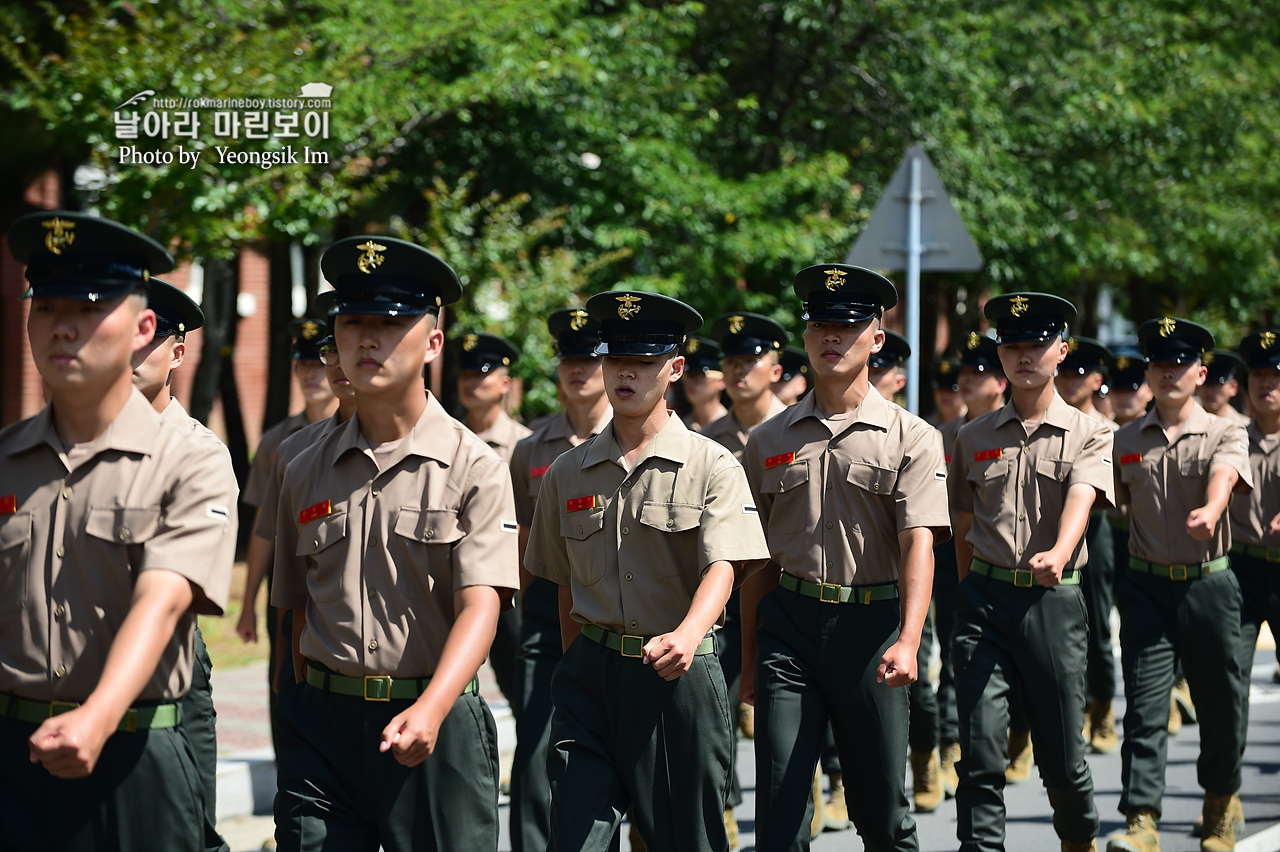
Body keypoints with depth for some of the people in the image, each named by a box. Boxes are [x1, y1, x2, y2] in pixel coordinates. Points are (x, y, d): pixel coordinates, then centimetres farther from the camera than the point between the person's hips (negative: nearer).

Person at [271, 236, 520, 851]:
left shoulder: (473, 469, -4)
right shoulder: (306, 473, 9)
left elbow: (480, 605, -15)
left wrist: (431, 709, -30)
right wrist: (309, 704, 10)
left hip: (437, 729, -3)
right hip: (321, 725, 3)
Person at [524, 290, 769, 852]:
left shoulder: (712, 467, -4)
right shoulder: (567, 474, 9)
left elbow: (723, 565, -18)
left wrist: (686, 635, -36)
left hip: (680, 677, -3)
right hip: (590, 678, 3)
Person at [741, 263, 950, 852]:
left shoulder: (910, 438, 0)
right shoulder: (769, 441, 9)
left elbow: (919, 545, -11)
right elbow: (758, 560, 13)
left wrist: (907, 642, -25)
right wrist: (750, 661, 12)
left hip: (872, 624, -2)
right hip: (788, 625, 2)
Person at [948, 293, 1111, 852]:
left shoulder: (1087, 435, 2)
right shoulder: (974, 438, 10)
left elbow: (1081, 497, -18)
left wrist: (1059, 553, -37)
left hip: (1054, 601, -1)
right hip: (984, 598, 2)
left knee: (1061, 757, 6)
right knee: (981, 753, -7)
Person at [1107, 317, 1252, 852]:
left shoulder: (1225, 435, -2)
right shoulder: (1125, 441, 8)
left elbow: (1223, 475, -24)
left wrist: (1209, 511, -45)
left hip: (1209, 583, -1)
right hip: (1146, 586, 1)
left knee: (1220, 706, 9)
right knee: (1145, 707, -9)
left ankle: (1221, 805, 33)